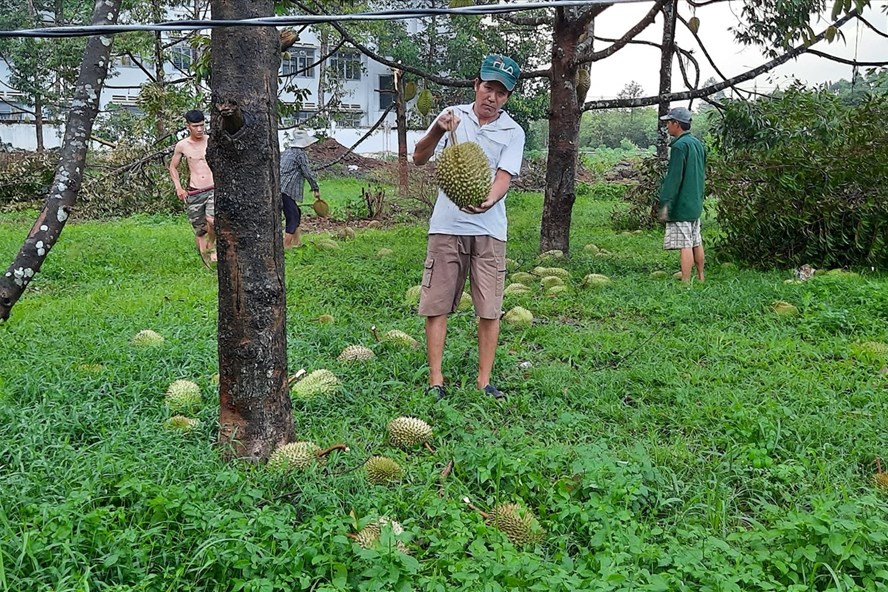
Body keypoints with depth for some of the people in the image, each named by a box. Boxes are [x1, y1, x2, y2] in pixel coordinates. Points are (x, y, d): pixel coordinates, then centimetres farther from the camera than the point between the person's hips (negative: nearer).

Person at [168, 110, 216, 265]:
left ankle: (212, 245, 1)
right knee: (199, 230, 5)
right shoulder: (182, 145, 3)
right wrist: (178, 187, 4)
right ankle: (205, 261, 18)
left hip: (214, 190, -2)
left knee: (212, 220, -27)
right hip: (194, 193, 2)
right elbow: (173, 167, 16)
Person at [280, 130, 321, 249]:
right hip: (285, 190, -9)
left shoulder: (287, 151, 19)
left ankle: (297, 243, 28)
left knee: (296, 214, 21)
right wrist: (316, 189, 2)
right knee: (293, 218, -7)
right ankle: (285, 247, -11)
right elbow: (308, 173, -6)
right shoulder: (300, 154, -7)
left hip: (278, 188, 9)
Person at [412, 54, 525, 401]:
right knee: (436, 305, 1)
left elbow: (504, 177, -9)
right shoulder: (453, 116, 6)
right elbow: (419, 158, 0)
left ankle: (484, 381, 12)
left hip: (489, 229, 0)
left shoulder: (513, 132, 4)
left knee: (490, 310, 1)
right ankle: (435, 379, 10)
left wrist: (488, 201, -31)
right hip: (446, 225, 0)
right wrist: (437, 131, -20)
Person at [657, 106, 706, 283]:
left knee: (685, 245, -8)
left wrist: (665, 204, -19)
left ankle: (686, 283, -7)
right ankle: (700, 278, 25)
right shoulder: (698, 144, 13)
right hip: (695, 204, 9)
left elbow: (673, 179, -19)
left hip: (681, 205, -9)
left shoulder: (679, 146, -15)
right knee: (696, 243, 16)